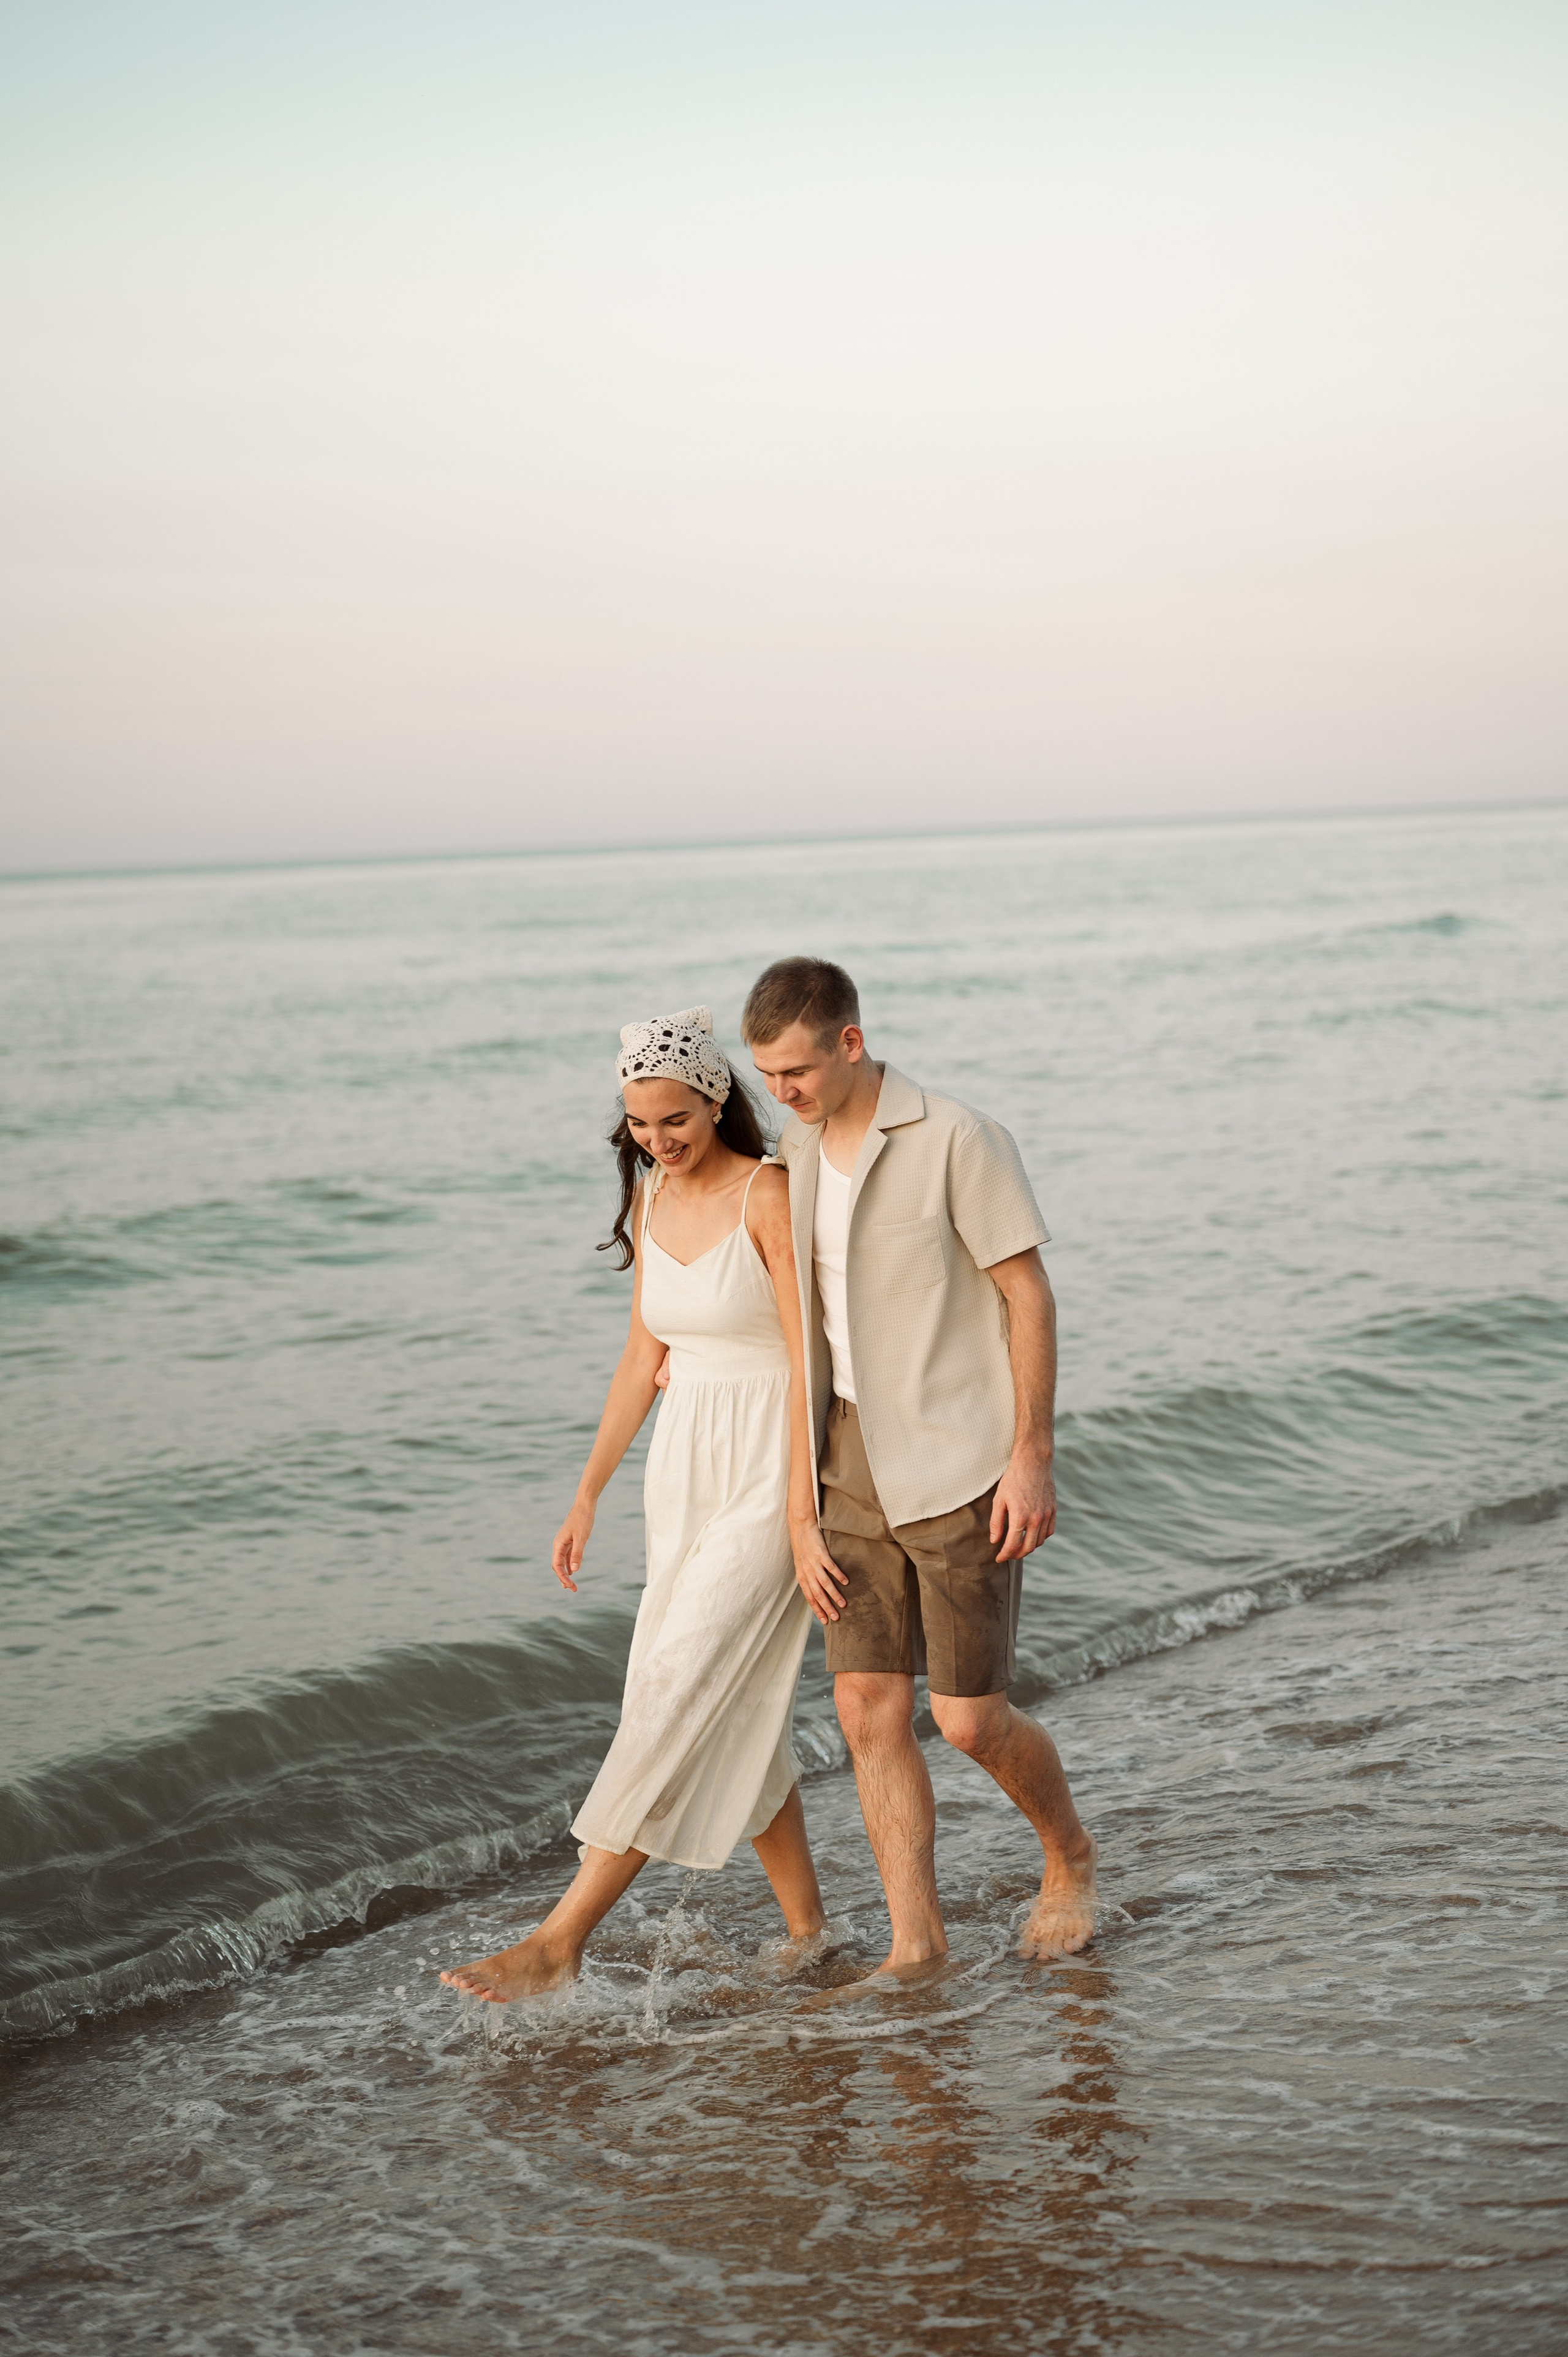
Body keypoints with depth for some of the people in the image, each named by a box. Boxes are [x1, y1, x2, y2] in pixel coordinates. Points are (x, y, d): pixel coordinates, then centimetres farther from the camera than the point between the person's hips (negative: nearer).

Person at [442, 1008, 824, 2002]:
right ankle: (809, 1932, 22)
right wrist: (589, 1494, 14)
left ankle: (563, 1939, -7)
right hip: (685, 1471, 8)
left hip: (770, 1472, -8)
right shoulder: (652, 1197, 8)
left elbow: (810, 1358, -17)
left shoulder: (769, 1194, -15)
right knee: (735, 1714, 10)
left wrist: (804, 1513, -20)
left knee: (676, 1694, -9)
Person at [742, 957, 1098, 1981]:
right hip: (856, 1467, 6)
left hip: (959, 1469, -6)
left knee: (970, 1718, -2)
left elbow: (1030, 1297, -12)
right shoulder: (794, 1152, 7)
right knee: (869, 1711, 1)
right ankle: (916, 1945, 11)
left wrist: (1031, 1458, -15)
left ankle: (1070, 1859, 27)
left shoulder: (957, 1140, -14)